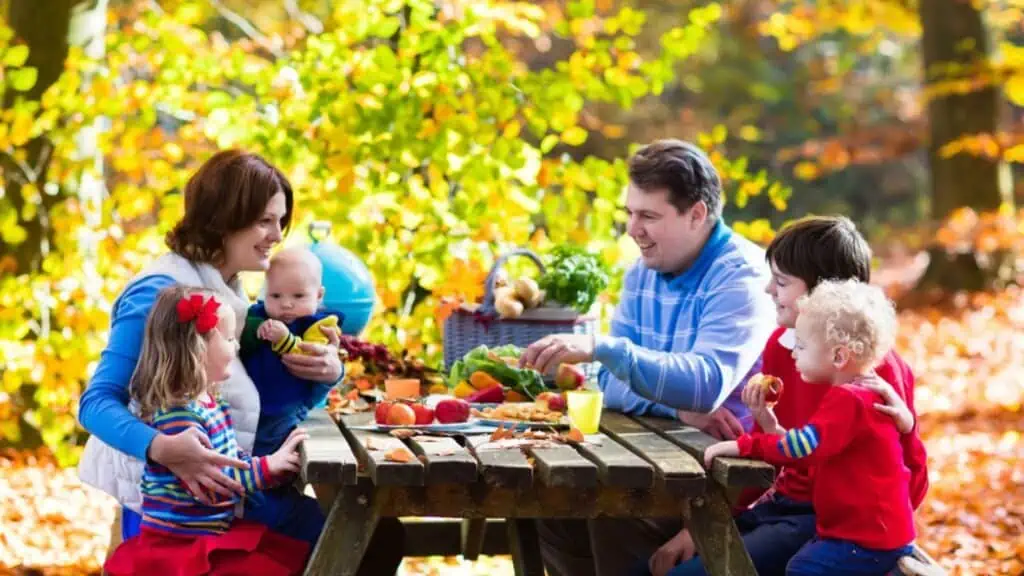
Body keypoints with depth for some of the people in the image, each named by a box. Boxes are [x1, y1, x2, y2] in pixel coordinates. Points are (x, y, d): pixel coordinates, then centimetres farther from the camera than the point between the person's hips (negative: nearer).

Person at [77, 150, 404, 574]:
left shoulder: (230, 289, 11)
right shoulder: (162, 291, -16)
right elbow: (97, 402, -20)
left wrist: (329, 372, -6)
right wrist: (162, 448, -39)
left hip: (221, 492, 9)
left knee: (378, 535, 3)